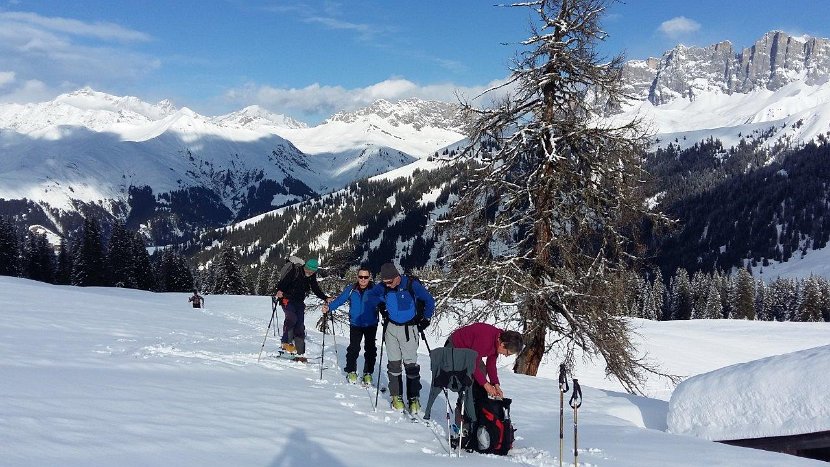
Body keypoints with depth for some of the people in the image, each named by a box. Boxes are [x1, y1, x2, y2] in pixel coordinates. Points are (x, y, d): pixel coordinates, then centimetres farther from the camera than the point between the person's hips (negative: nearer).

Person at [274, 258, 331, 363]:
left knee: (300, 327, 0)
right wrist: (279, 291, -39)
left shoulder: (312, 277, 3)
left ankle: (299, 353, 3)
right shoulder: (295, 272, -14)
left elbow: (316, 290, 11)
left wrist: (326, 298, -2)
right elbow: (283, 282, -19)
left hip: (299, 302, 5)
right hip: (287, 299, -5)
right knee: (292, 318, -29)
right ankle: (286, 342, -12)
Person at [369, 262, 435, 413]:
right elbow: (370, 295, 13)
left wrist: (425, 319, 0)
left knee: (410, 364, -4)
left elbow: (429, 301, -5)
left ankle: (414, 398, 2)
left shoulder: (412, 285, -16)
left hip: (408, 329, -4)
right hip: (391, 327, 4)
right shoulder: (383, 287, -6)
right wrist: (383, 309, 3)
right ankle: (396, 396, 14)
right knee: (394, 363, 5)